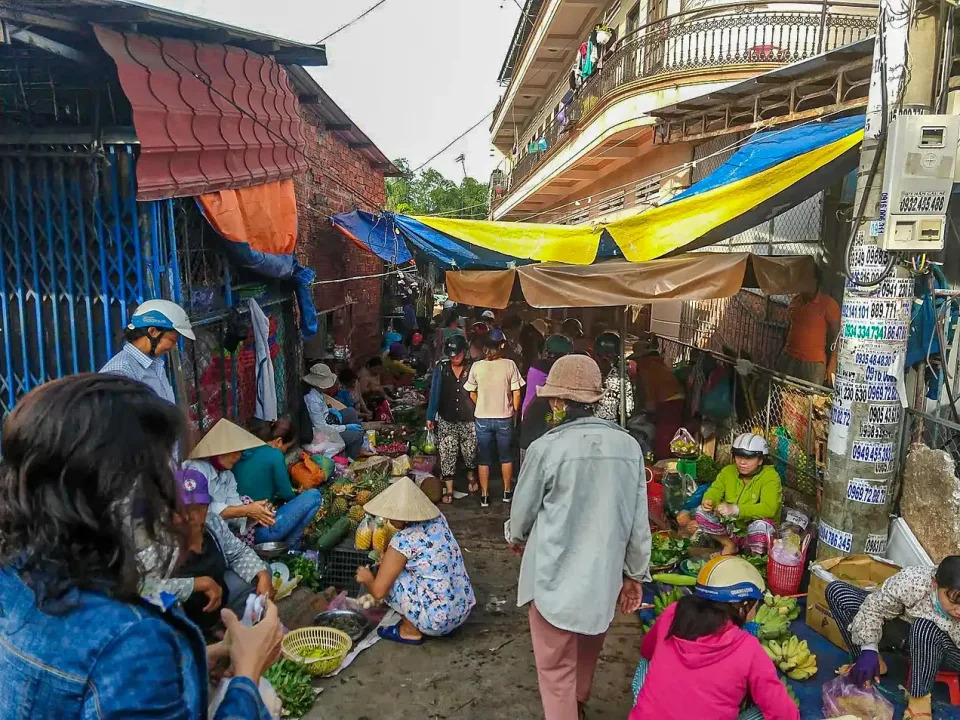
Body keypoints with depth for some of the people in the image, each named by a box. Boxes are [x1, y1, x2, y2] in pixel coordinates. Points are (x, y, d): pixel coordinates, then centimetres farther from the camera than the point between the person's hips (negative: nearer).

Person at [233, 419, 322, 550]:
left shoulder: (244, 453, 8)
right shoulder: (274, 455, -12)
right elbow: (286, 494, -5)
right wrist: (297, 495, 16)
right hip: (264, 531, -8)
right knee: (314, 495, 0)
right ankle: (290, 547, 7)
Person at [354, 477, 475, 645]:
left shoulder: (403, 541, -19)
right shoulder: (439, 519, 1)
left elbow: (378, 591, -11)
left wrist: (367, 579, 10)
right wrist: (389, 561, 19)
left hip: (438, 619, -8)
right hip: (464, 609, 8)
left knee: (387, 579, 0)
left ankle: (411, 631, 11)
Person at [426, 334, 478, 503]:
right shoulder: (441, 368, -1)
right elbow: (434, 393, 3)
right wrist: (430, 417, 2)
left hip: (469, 420, -1)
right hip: (446, 420, 1)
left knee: (470, 452, 11)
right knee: (446, 455, -2)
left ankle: (471, 477, 40)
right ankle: (449, 490, 6)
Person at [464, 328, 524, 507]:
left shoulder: (476, 366, -8)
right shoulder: (509, 365, -12)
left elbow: (472, 394, 1)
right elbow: (516, 394, -9)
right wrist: (515, 410, 9)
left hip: (482, 418, 0)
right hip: (504, 418, 0)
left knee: (484, 459, 13)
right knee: (506, 457, 18)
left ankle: (485, 496, 18)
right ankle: (507, 492, 29)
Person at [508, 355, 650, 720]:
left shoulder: (546, 447, -19)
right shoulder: (629, 446, -7)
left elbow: (523, 509, -2)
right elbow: (638, 520, 0)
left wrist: (515, 537, 20)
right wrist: (635, 573, 13)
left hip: (555, 574, -5)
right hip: (603, 574, 5)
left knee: (556, 666, 11)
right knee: (587, 651, 28)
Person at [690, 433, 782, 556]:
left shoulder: (770, 477, -18)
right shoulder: (728, 471, -2)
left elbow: (769, 509, -30)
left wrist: (736, 509, -42)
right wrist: (708, 501, -29)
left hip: (753, 534, -4)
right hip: (730, 527, 4)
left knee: (760, 526, -38)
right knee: (702, 512, -15)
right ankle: (729, 545, 3)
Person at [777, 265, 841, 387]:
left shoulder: (828, 304, -6)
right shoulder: (795, 301, 11)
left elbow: (835, 336, -5)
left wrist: (832, 365, -9)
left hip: (813, 363, -5)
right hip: (788, 359, 5)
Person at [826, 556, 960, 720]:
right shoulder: (914, 582, -33)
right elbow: (874, 608, -20)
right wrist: (869, 650, -24)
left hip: (946, 651, -2)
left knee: (925, 626, -40)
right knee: (837, 590, -15)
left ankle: (919, 696, -18)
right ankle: (868, 665, -6)